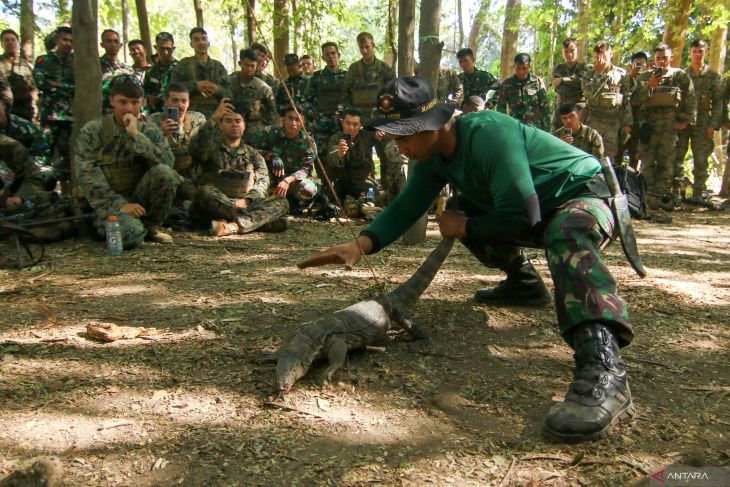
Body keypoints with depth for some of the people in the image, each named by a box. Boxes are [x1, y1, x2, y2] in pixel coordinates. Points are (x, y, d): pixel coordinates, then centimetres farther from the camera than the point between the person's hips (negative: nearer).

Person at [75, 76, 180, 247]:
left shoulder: (149, 130, 7)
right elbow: (86, 175, -10)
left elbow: (167, 162, -12)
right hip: (108, 202, -3)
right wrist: (120, 204, -19)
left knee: (165, 173, -26)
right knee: (132, 235, -34)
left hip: (139, 198, 3)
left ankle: (152, 226, -5)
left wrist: (136, 135, -20)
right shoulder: (93, 131, -1)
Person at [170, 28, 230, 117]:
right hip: (191, 113, -2)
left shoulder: (218, 66, 17)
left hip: (215, 113, 3)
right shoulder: (183, 64, 10)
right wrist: (195, 85, -13)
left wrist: (218, 89, -10)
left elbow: (229, 92, 12)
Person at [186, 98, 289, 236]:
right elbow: (196, 150, -11)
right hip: (214, 206, -2)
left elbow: (262, 183, 5)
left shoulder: (253, 155, 20)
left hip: (245, 206, 2)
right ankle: (259, 221, -36)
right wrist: (213, 118, -20)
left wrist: (246, 200, -16)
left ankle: (233, 226, -45)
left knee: (281, 202, -22)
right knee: (205, 191, -35)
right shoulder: (212, 147, 14)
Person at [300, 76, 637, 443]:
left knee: (567, 237, -41)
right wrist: (361, 245, -22)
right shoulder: (434, 155, -3)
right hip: (533, 209, 9)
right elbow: (407, 205, -7)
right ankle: (523, 282, 20)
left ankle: (604, 373, -58)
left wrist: (464, 228, -17)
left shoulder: (488, 134, -29)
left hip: (582, 194, -9)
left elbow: (521, 219, -30)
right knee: (462, 211, 7)